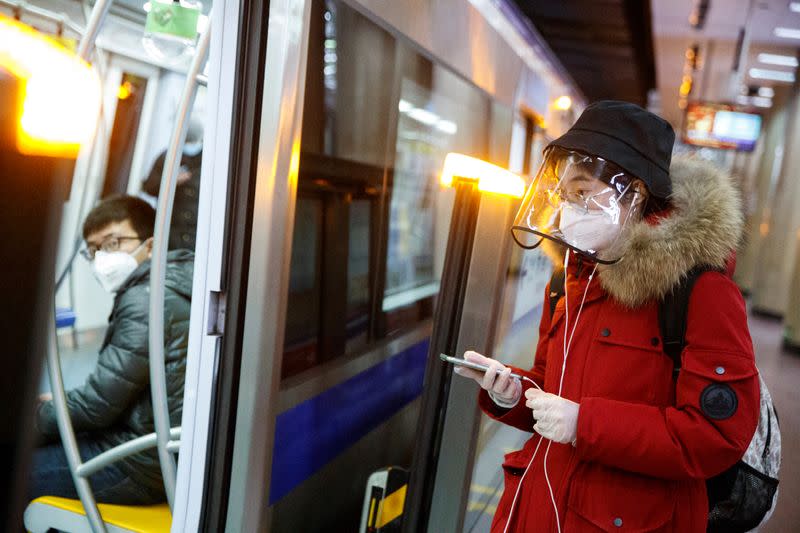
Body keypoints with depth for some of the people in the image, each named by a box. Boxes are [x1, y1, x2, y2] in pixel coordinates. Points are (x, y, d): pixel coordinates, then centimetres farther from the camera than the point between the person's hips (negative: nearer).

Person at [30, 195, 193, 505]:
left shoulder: (146, 300, -19)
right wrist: (61, 402, 12)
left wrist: (36, 419, -2)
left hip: (143, 467, -10)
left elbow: (98, 405, -17)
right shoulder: (168, 290, 12)